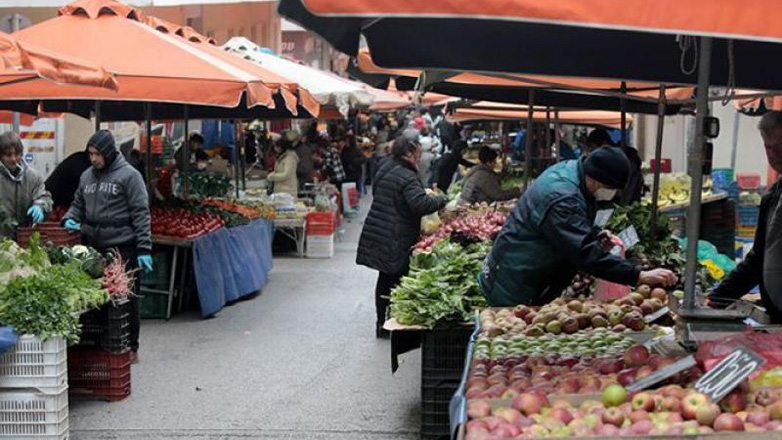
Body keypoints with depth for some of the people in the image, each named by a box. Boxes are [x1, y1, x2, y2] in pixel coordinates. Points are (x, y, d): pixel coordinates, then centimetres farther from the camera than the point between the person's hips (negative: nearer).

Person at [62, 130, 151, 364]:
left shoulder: (129, 175, -5)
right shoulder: (86, 176, 13)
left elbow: (141, 213, -7)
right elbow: (78, 204, 25)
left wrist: (144, 248, -12)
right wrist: (69, 219, 2)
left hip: (122, 247, -5)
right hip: (93, 247, 6)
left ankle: (131, 348, 10)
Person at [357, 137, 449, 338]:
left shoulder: (384, 170, 11)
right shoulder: (406, 177, -19)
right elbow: (420, 204, -30)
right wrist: (442, 200, -13)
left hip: (377, 236, 9)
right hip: (396, 242, -9)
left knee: (384, 280, 16)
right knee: (398, 282, 1)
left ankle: (381, 325, 23)